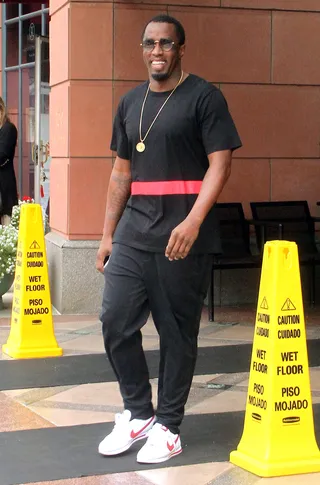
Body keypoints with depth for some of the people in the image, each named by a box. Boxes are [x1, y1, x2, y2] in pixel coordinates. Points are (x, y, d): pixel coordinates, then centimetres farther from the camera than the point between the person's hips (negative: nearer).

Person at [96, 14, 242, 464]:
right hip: (133, 231, 5)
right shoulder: (130, 103, 15)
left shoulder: (204, 97, -2)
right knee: (116, 321, 0)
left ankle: (168, 427, 14)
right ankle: (138, 414, 18)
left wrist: (192, 222, -21)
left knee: (177, 332, 1)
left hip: (182, 236, -5)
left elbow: (220, 165, -9)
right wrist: (107, 233, 14)